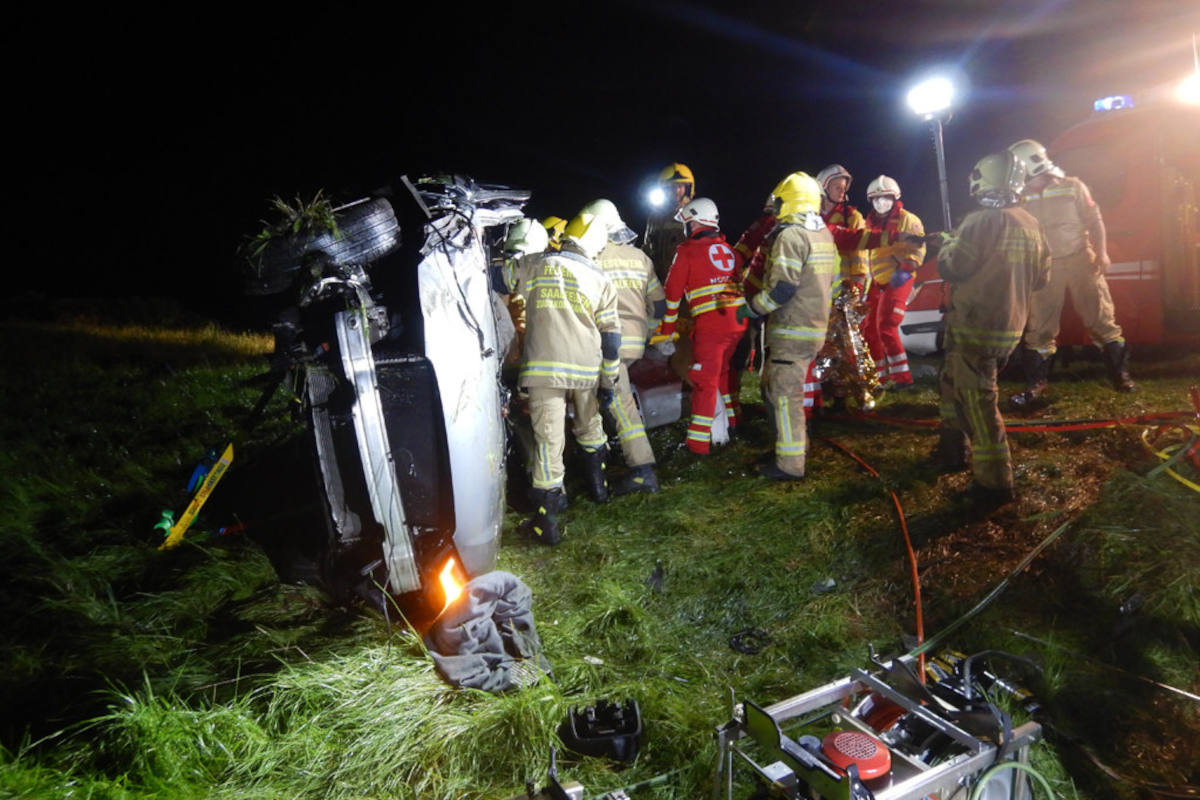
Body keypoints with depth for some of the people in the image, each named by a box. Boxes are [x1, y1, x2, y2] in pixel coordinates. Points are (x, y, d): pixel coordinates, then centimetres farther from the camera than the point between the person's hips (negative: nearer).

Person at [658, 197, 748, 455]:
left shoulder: (687, 250, 0)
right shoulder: (728, 249, 18)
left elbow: (673, 291, 1)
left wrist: (666, 328, 10)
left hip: (710, 324, -6)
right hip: (739, 322, 6)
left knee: (705, 382, -1)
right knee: (724, 371, 25)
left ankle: (699, 441, 0)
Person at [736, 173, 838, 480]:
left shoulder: (791, 235, -16)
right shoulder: (824, 234, 14)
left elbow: (781, 287, -22)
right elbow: (831, 280, 19)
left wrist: (751, 308, -9)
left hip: (791, 330, -9)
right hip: (815, 325, 9)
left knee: (784, 395, -3)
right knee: (773, 388, 20)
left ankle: (790, 464, 3)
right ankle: (795, 443, 29)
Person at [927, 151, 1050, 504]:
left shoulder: (981, 222, -17)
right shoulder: (1030, 224, 7)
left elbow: (952, 269, -15)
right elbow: (1042, 275, 13)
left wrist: (946, 246, 4)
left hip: (976, 327, -8)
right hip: (1011, 325, 8)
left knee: (978, 400, -3)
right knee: (954, 382, 23)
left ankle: (996, 481, 1)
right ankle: (953, 449, 35)